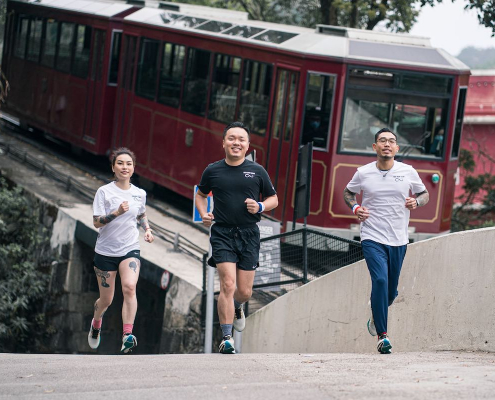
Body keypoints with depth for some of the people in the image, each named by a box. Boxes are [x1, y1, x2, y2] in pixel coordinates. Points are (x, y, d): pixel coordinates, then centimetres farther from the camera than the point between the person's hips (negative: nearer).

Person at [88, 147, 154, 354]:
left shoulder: (140, 194, 5)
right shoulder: (104, 192, -6)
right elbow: (96, 222, -13)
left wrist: (147, 229, 6)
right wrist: (117, 212, -28)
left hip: (130, 250, 1)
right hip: (106, 250, -1)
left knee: (129, 287, -26)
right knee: (106, 300, 7)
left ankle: (127, 336, -31)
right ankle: (96, 324, 42)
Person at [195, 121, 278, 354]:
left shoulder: (257, 171, 4)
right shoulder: (213, 171, 4)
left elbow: (273, 199, 13)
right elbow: (201, 194, 21)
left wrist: (261, 207, -8)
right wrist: (203, 213, 2)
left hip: (249, 234, 1)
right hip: (222, 233, -1)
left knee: (244, 291, 5)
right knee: (227, 284, -15)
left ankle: (236, 307, 43)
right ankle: (227, 338, -9)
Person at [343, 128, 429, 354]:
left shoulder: (408, 172, 1)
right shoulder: (363, 173, -1)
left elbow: (424, 193, 15)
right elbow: (348, 192, 17)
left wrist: (416, 202, -7)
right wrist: (355, 208, -3)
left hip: (399, 241, 2)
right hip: (372, 238, -2)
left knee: (391, 290, 8)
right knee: (380, 280, -21)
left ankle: (377, 314, 44)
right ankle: (382, 337, -17)